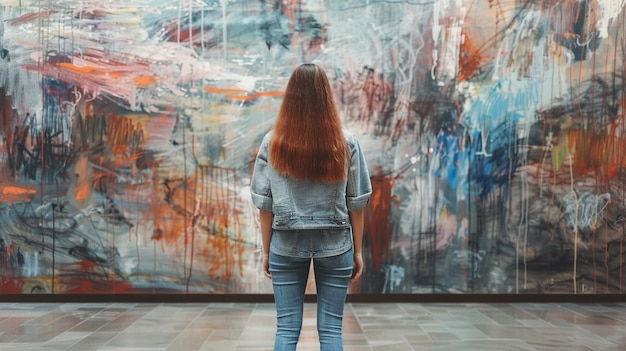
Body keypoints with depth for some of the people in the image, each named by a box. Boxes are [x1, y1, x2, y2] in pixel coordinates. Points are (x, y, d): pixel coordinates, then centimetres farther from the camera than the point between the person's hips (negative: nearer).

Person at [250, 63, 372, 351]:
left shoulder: (272, 142, -5)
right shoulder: (346, 142, -5)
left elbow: (264, 204, -2)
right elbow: (356, 203, -1)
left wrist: (266, 250, 8)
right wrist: (357, 250, 8)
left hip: (287, 244, 0)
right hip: (335, 245, 0)